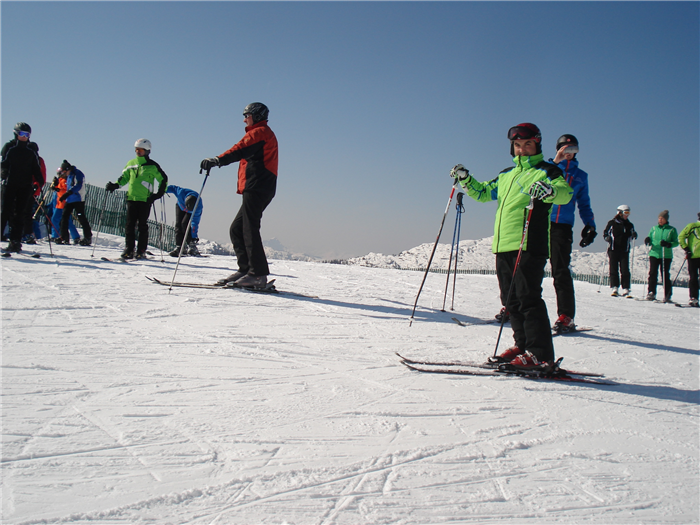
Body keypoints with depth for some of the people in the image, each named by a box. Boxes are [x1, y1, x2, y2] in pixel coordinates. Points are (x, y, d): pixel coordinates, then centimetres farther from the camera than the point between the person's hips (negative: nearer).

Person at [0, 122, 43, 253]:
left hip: (25, 187, 2)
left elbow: (37, 168, 15)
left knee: (20, 214, 0)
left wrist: (38, 182, 2)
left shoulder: (32, 150, 12)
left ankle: (15, 242, 2)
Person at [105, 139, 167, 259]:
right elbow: (124, 177, 23)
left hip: (145, 200, -4)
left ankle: (141, 251, 3)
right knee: (130, 225, 2)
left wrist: (160, 193, -3)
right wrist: (115, 185, 9)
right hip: (131, 198, 4)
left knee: (142, 226, -1)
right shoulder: (131, 164, 12)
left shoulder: (152, 166, 0)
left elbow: (163, 179, 5)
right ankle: (129, 250, 6)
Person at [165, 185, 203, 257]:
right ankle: (178, 247, -13)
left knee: (185, 224, -23)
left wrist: (194, 237, -30)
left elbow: (195, 223, -33)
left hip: (193, 212, -3)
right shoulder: (181, 192, -40)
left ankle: (192, 246, -19)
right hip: (180, 207, 3)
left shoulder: (198, 207, -40)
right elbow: (173, 188, -16)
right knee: (178, 225, -13)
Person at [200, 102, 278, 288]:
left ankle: (258, 275, -16)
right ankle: (245, 269, 7)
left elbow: (241, 150, -22)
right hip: (260, 189, 10)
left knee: (249, 230, -13)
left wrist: (217, 160, -33)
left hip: (256, 188, -10)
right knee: (236, 229, 10)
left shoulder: (259, 132, -4)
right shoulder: (264, 134, 29)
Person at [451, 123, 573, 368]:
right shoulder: (506, 175, 23)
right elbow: (483, 193, 32)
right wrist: (466, 180, 15)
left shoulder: (546, 171, 2)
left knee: (526, 298, -13)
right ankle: (523, 345, 21)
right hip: (503, 246, 7)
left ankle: (540, 354, -9)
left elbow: (566, 192, -15)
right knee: (511, 300, 10)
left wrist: (551, 190, -37)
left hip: (530, 246, -7)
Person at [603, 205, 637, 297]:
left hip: (624, 251, 2)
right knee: (613, 269, -1)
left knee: (625, 270, -4)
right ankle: (614, 288, 2)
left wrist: (634, 235, -4)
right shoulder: (612, 223, 3)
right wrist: (607, 238, -12)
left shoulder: (629, 225, 12)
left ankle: (626, 289, -2)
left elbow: (631, 237, 17)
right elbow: (605, 233, 8)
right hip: (613, 249, -2)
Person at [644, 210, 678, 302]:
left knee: (665, 276, -2)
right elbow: (650, 239, 14)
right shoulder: (654, 228, 11)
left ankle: (667, 296, 4)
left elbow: (676, 242, 3)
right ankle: (651, 293, 1)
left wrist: (668, 244, -16)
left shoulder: (672, 230, 4)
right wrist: (648, 240, -9)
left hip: (666, 256, -2)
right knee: (652, 274, -5)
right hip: (654, 254, 2)